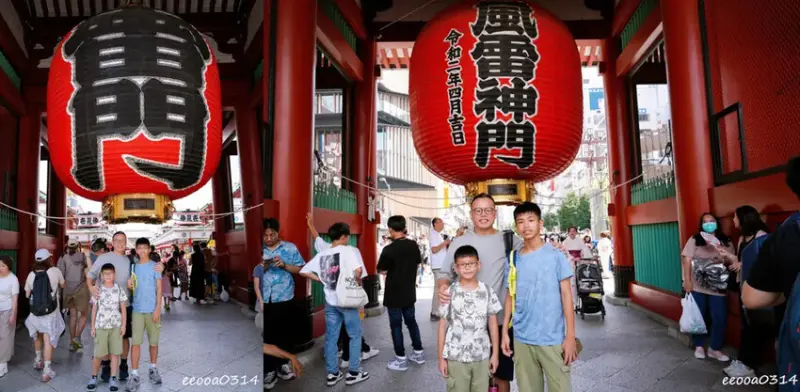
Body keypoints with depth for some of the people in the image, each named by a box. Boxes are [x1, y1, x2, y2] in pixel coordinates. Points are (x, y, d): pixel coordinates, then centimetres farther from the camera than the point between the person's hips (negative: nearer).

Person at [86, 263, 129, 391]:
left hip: (116, 326, 0)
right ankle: (94, 377, 23)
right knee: (98, 354, 3)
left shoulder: (119, 289, 0)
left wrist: (123, 325, -1)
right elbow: (94, 309, 5)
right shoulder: (98, 290, 0)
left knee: (115, 353, 3)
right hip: (101, 326, 0)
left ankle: (113, 379, 12)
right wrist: (92, 326, 3)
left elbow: (123, 309, 3)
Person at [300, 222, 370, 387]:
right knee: (355, 336, 10)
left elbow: (304, 271, 7)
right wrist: (359, 283, -9)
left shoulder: (322, 254, 6)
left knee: (331, 337, 13)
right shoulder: (350, 250, -11)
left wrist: (323, 281, 10)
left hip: (330, 301, 5)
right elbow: (358, 270, -28)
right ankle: (354, 373, 15)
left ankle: (332, 374, 20)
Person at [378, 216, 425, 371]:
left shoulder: (389, 249, -21)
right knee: (411, 321, 19)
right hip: (409, 292, 6)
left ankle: (401, 360, 12)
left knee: (396, 325, 5)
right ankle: (419, 354, 28)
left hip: (394, 294, -6)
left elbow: (382, 271, -11)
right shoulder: (414, 245, -2)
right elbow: (418, 264, 11)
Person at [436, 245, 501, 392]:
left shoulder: (487, 291, 0)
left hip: (482, 356, 2)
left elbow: (493, 324, 6)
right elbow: (442, 327, -2)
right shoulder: (449, 293, -6)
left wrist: (495, 353, 5)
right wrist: (441, 358, -2)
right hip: (455, 357, -2)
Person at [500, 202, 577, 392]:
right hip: (521, 339, 3)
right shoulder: (513, 259, 5)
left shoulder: (556, 256, -5)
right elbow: (510, 297, 10)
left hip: (552, 338, -3)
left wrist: (570, 336, -7)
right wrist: (505, 331, 6)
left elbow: (566, 295, -4)